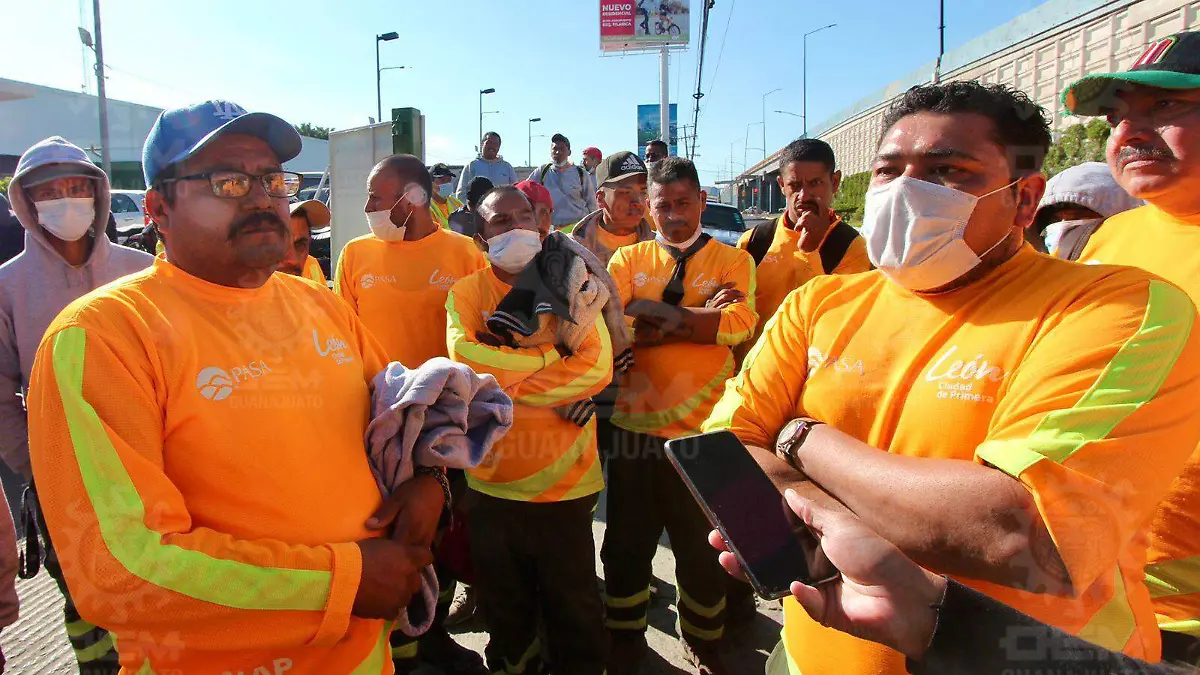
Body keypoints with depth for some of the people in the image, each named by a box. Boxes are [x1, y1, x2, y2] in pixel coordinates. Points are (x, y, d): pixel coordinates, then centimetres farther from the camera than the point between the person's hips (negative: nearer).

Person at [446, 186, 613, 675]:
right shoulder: (466, 293, 0)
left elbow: (597, 367, -16)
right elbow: (464, 357, -21)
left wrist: (502, 382, -17)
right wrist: (554, 353, -16)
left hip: (564, 483, -1)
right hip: (490, 482, 2)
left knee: (573, 609, 14)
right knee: (504, 608, 21)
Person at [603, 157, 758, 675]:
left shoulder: (733, 261, 3)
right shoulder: (628, 259, 6)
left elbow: (739, 323, -16)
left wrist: (651, 317, -15)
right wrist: (699, 314, -15)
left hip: (702, 427, -1)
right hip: (634, 422, 1)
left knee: (701, 547, 14)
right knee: (626, 542, 15)